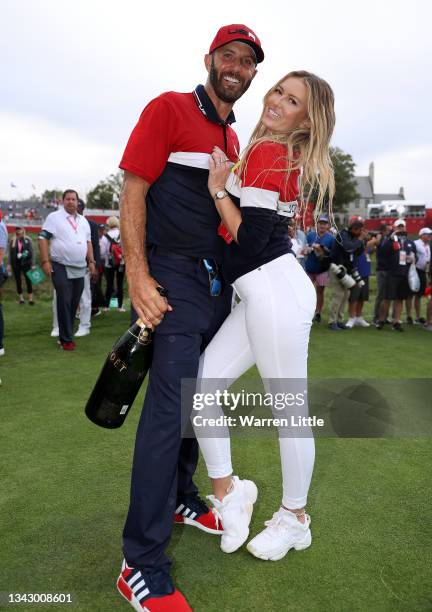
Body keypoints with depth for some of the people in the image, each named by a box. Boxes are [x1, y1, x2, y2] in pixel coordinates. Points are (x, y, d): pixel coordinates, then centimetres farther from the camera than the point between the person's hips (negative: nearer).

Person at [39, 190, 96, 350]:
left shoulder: (83, 221, 16)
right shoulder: (54, 217, -2)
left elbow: (88, 242, 22)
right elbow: (43, 238, -7)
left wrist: (91, 261, 12)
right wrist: (45, 261, -15)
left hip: (80, 268, 6)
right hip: (61, 267, -6)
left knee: (74, 304, 9)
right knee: (64, 303, -6)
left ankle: (66, 335, 20)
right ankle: (66, 339, 0)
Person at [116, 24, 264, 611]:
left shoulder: (234, 139, 18)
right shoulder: (169, 109, -2)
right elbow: (133, 192, -9)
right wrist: (138, 275, -19)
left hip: (218, 283, 8)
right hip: (175, 278, -8)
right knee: (170, 405, -12)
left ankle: (180, 497, 34)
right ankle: (142, 564, -1)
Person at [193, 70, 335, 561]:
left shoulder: (265, 153, -9)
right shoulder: (285, 156, 18)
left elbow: (251, 240, -14)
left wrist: (217, 190, -5)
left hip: (274, 290, -9)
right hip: (264, 293, 9)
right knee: (200, 386, 7)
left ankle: (294, 519, 25)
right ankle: (227, 491, 20)